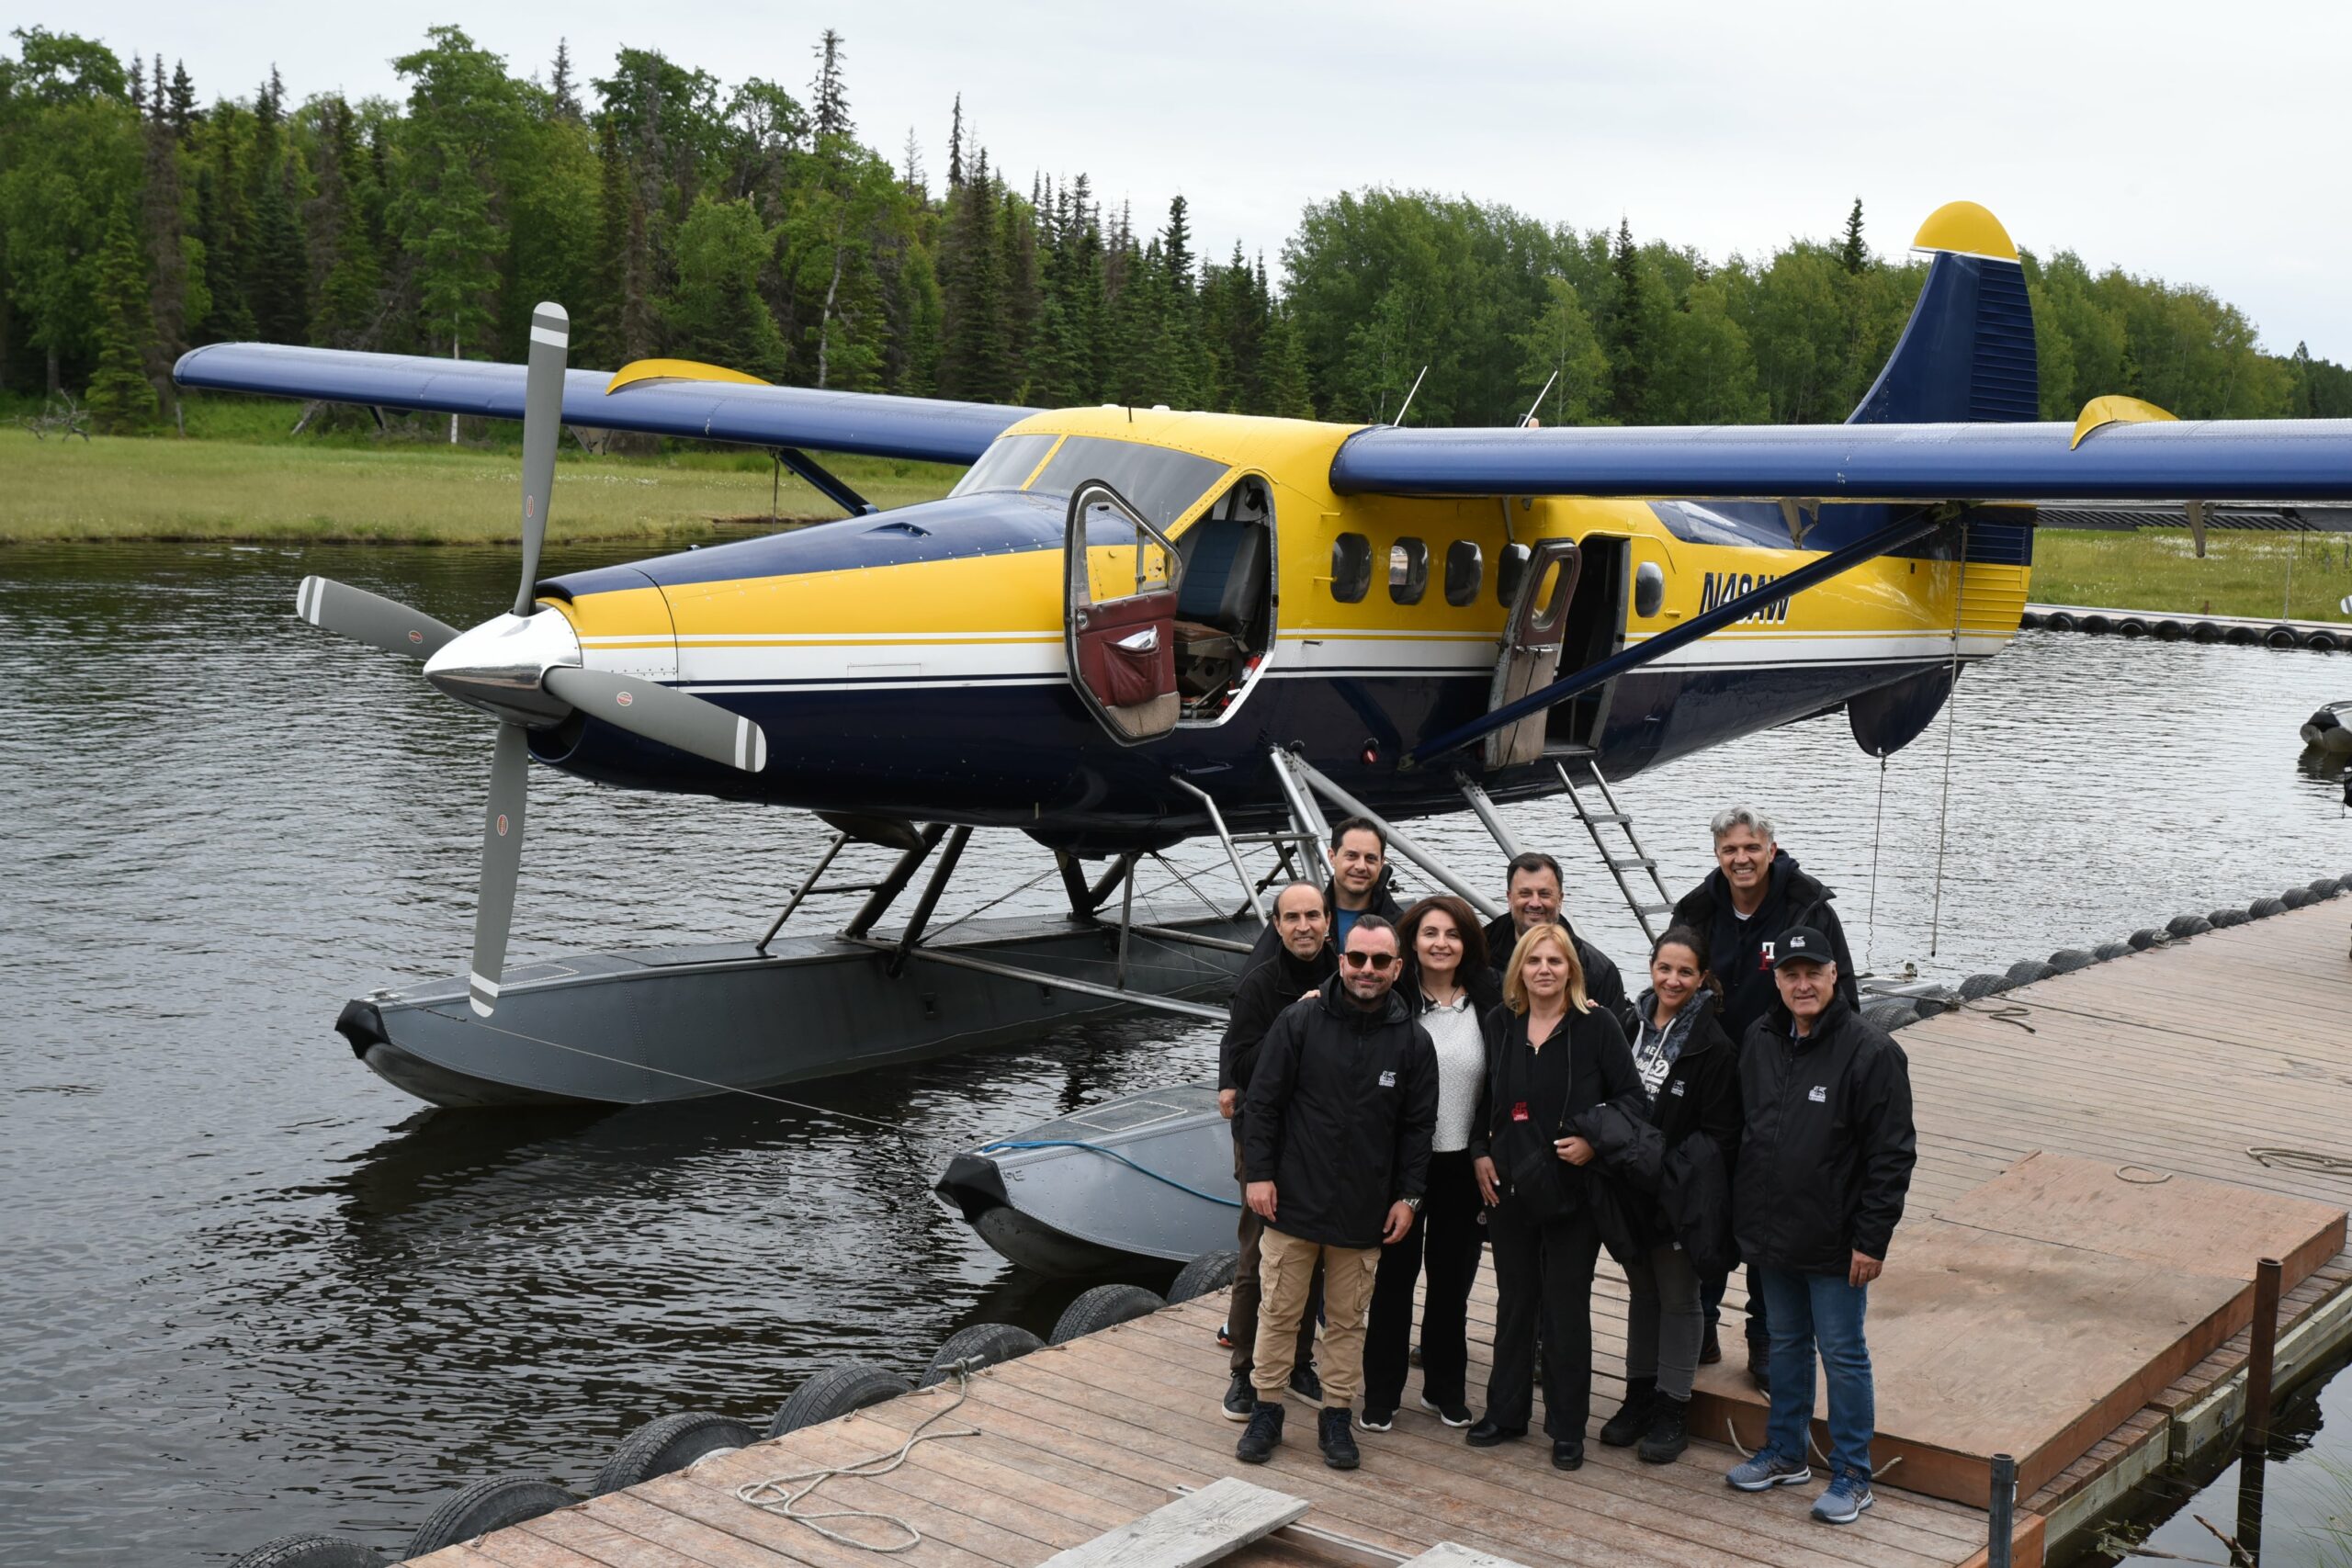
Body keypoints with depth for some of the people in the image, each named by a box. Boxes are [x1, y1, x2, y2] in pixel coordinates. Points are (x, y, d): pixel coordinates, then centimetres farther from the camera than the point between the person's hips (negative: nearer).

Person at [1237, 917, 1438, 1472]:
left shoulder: (1412, 1041, 1)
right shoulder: (1298, 1023, -5)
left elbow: (1418, 1127, 6)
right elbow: (1262, 1103, -2)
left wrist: (1408, 1196, 2)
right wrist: (1259, 1172, -7)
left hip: (1365, 1212, 1)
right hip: (1293, 1200, -1)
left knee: (1348, 1320, 11)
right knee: (1278, 1313, 8)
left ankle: (1336, 1416, 23)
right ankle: (1267, 1410, 21)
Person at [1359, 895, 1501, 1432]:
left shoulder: (1490, 1001, -1)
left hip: (1463, 1163, 2)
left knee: (1453, 1280, 13)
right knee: (1394, 1276, 7)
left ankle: (1445, 1388, 28)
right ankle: (1381, 1393, 18)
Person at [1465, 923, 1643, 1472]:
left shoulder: (1597, 1025, -8)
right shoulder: (1499, 1024, 5)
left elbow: (1631, 1097, -5)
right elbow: (1481, 1097, 15)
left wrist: (1594, 1142, -17)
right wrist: (1479, 1152, 5)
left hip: (1573, 1190, -4)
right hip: (1509, 1187, 4)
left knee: (1567, 1307, 3)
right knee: (1513, 1302, 13)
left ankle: (1567, 1427, 14)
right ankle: (1506, 1411, 25)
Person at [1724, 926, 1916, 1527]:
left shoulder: (1871, 1051, -15)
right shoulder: (1759, 1041, 4)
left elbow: (1892, 1155, -14)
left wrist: (1872, 1240, -16)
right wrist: (1745, 1218, 12)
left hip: (1834, 1243, -6)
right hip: (1770, 1234, 6)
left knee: (1843, 1355, 4)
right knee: (1786, 1343, 19)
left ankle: (1851, 1477, 17)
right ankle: (1786, 1455, 34)